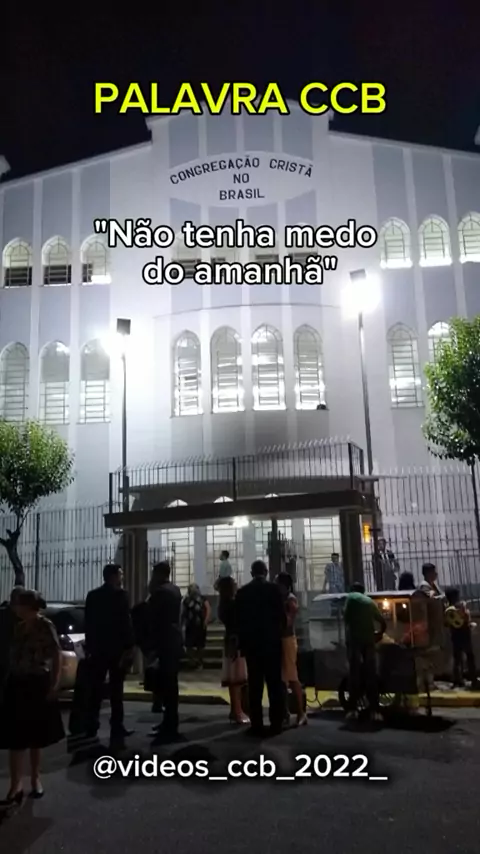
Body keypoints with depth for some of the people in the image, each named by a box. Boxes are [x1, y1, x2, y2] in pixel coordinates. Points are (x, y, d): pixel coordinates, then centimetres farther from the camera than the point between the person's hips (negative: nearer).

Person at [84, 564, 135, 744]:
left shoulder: (92, 595, 5)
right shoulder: (120, 595, -11)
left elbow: (88, 624, 8)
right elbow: (126, 622, -14)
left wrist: (89, 647, 14)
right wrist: (129, 647, -9)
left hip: (98, 648, 5)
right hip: (117, 648, -5)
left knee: (95, 689, 11)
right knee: (116, 689, 1)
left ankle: (91, 727, 14)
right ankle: (117, 728, 4)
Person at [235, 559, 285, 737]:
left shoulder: (242, 592, 1)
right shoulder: (273, 588, -5)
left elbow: (239, 619, 2)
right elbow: (281, 615, -5)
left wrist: (242, 642, 10)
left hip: (251, 642, 2)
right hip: (272, 641, -2)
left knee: (254, 685, 5)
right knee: (275, 684, 4)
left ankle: (257, 725, 5)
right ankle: (276, 724, 5)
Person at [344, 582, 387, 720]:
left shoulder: (351, 597, 9)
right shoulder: (370, 601, 21)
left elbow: (346, 616, -3)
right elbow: (382, 622, 24)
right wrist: (379, 634, 40)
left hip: (354, 638, -3)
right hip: (369, 639, 3)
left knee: (355, 672, 0)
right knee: (371, 673, 6)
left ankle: (353, 709, -2)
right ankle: (373, 709, 4)